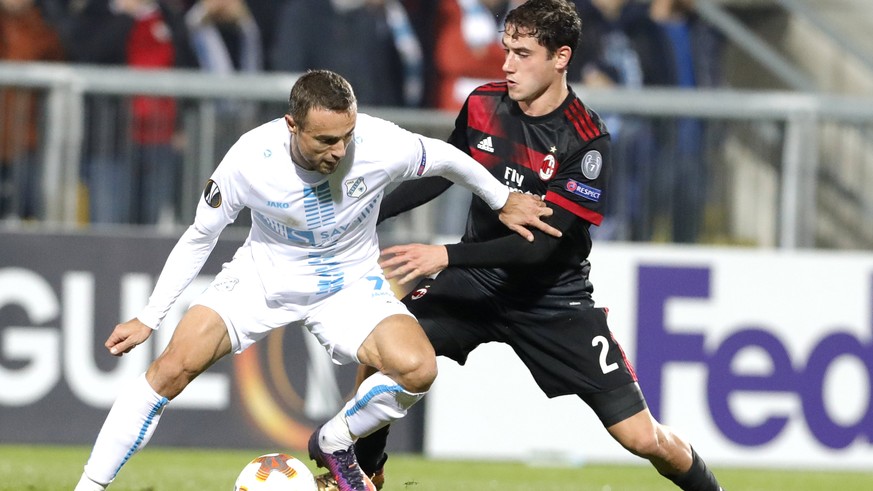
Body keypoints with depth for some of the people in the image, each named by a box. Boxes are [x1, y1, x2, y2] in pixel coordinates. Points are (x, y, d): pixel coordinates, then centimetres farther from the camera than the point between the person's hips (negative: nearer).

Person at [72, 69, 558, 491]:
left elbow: (446, 158, -4)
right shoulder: (249, 160, -25)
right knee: (175, 365, -19)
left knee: (417, 368, -27)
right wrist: (148, 319, -5)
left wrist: (503, 200, 10)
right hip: (263, 275, 0)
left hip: (349, 281, 0)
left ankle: (334, 443, 1)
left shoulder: (381, 145, -27)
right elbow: (200, 237, -8)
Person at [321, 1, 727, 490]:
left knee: (642, 437, -9)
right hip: (479, 283, 4)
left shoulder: (586, 140, -22)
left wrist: (445, 256, -32)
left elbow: (542, 243, -26)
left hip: (554, 299, -4)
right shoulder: (483, 106, -6)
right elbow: (440, 174, 13)